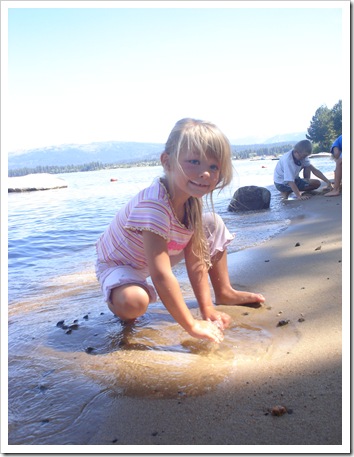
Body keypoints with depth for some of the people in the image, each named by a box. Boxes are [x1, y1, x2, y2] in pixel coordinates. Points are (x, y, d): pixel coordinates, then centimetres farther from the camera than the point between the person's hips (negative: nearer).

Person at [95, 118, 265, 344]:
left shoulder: (192, 201, -14)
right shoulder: (153, 205, -40)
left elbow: (196, 261, -10)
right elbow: (161, 276, -40)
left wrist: (208, 309, -12)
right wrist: (192, 325, -34)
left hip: (154, 259, 8)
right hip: (117, 263, -7)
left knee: (213, 223, 3)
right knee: (133, 303, -41)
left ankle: (225, 293, 15)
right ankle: (118, 299, -2)